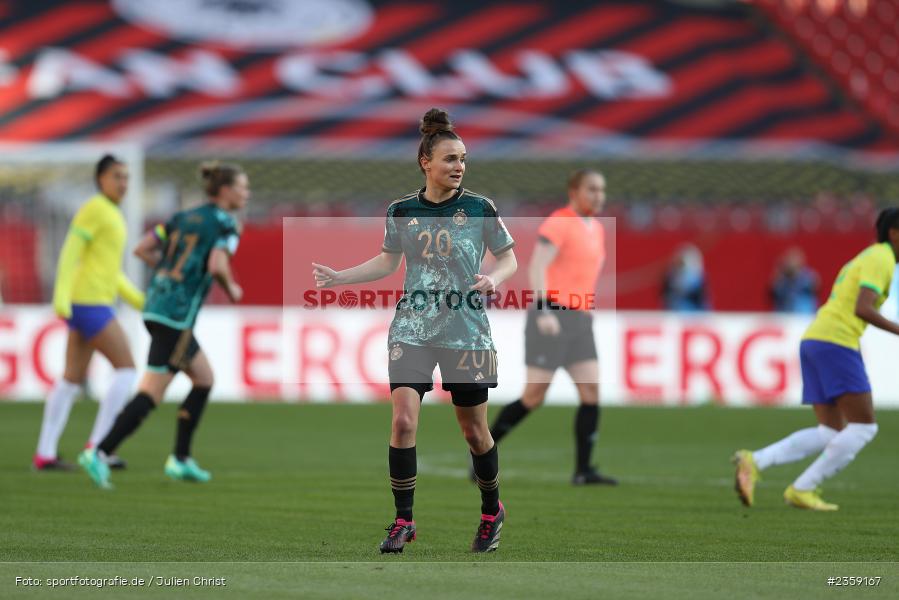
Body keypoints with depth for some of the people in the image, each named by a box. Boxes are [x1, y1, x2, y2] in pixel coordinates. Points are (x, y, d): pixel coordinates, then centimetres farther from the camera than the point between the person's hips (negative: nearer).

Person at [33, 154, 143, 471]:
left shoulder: (112, 215, 21)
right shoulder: (93, 209, -9)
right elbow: (69, 254, -16)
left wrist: (139, 300, 20)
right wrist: (61, 296, -24)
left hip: (90, 303, 10)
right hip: (89, 302, -10)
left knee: (73, 378, 8)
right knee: (126, 368, -9)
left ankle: (44, 454, 6)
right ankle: (98, 443, -9)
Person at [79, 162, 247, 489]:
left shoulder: (184, 217, 16)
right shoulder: (226, 225, -6)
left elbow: (141, 249, 12)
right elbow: (217, 265, -23)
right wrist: (231, 289, -3)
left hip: (156, 306, 9)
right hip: (176, 317, -9)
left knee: (204, 379, 21)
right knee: (151, 395, -8)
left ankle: (181, 460, 21)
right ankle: (99, 454, -15)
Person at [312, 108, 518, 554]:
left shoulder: (480, 208, -5)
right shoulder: (401, 211, 1)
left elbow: (509, 259, 4)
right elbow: (388, 261, 15)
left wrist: (494, 279, -17)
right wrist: (340, 277, 6)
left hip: (466, 331, -1)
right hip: (412, 329, 1)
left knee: (474, 431, 7)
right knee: (404, 420, -14)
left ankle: (492, 512, 31)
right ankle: (403, 521, -4)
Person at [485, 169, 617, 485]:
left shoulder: (596, 228, 16)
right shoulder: (558, 223, -10)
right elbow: (536, 268, -20)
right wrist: (545, 311, -31)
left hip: (579, 320, 8)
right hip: (550, 318, -8)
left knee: (591, 391, -5)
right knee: (534, 397, -7)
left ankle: (583, 470, -6)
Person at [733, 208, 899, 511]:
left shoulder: (865, 258, 26)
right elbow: (862, 309, -18)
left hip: (813, 341, 10)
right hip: (837, 343, -10)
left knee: (832, 433, 7)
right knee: (864, 427, -6)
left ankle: (754, 462, -8)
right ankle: (802, 489, -9)